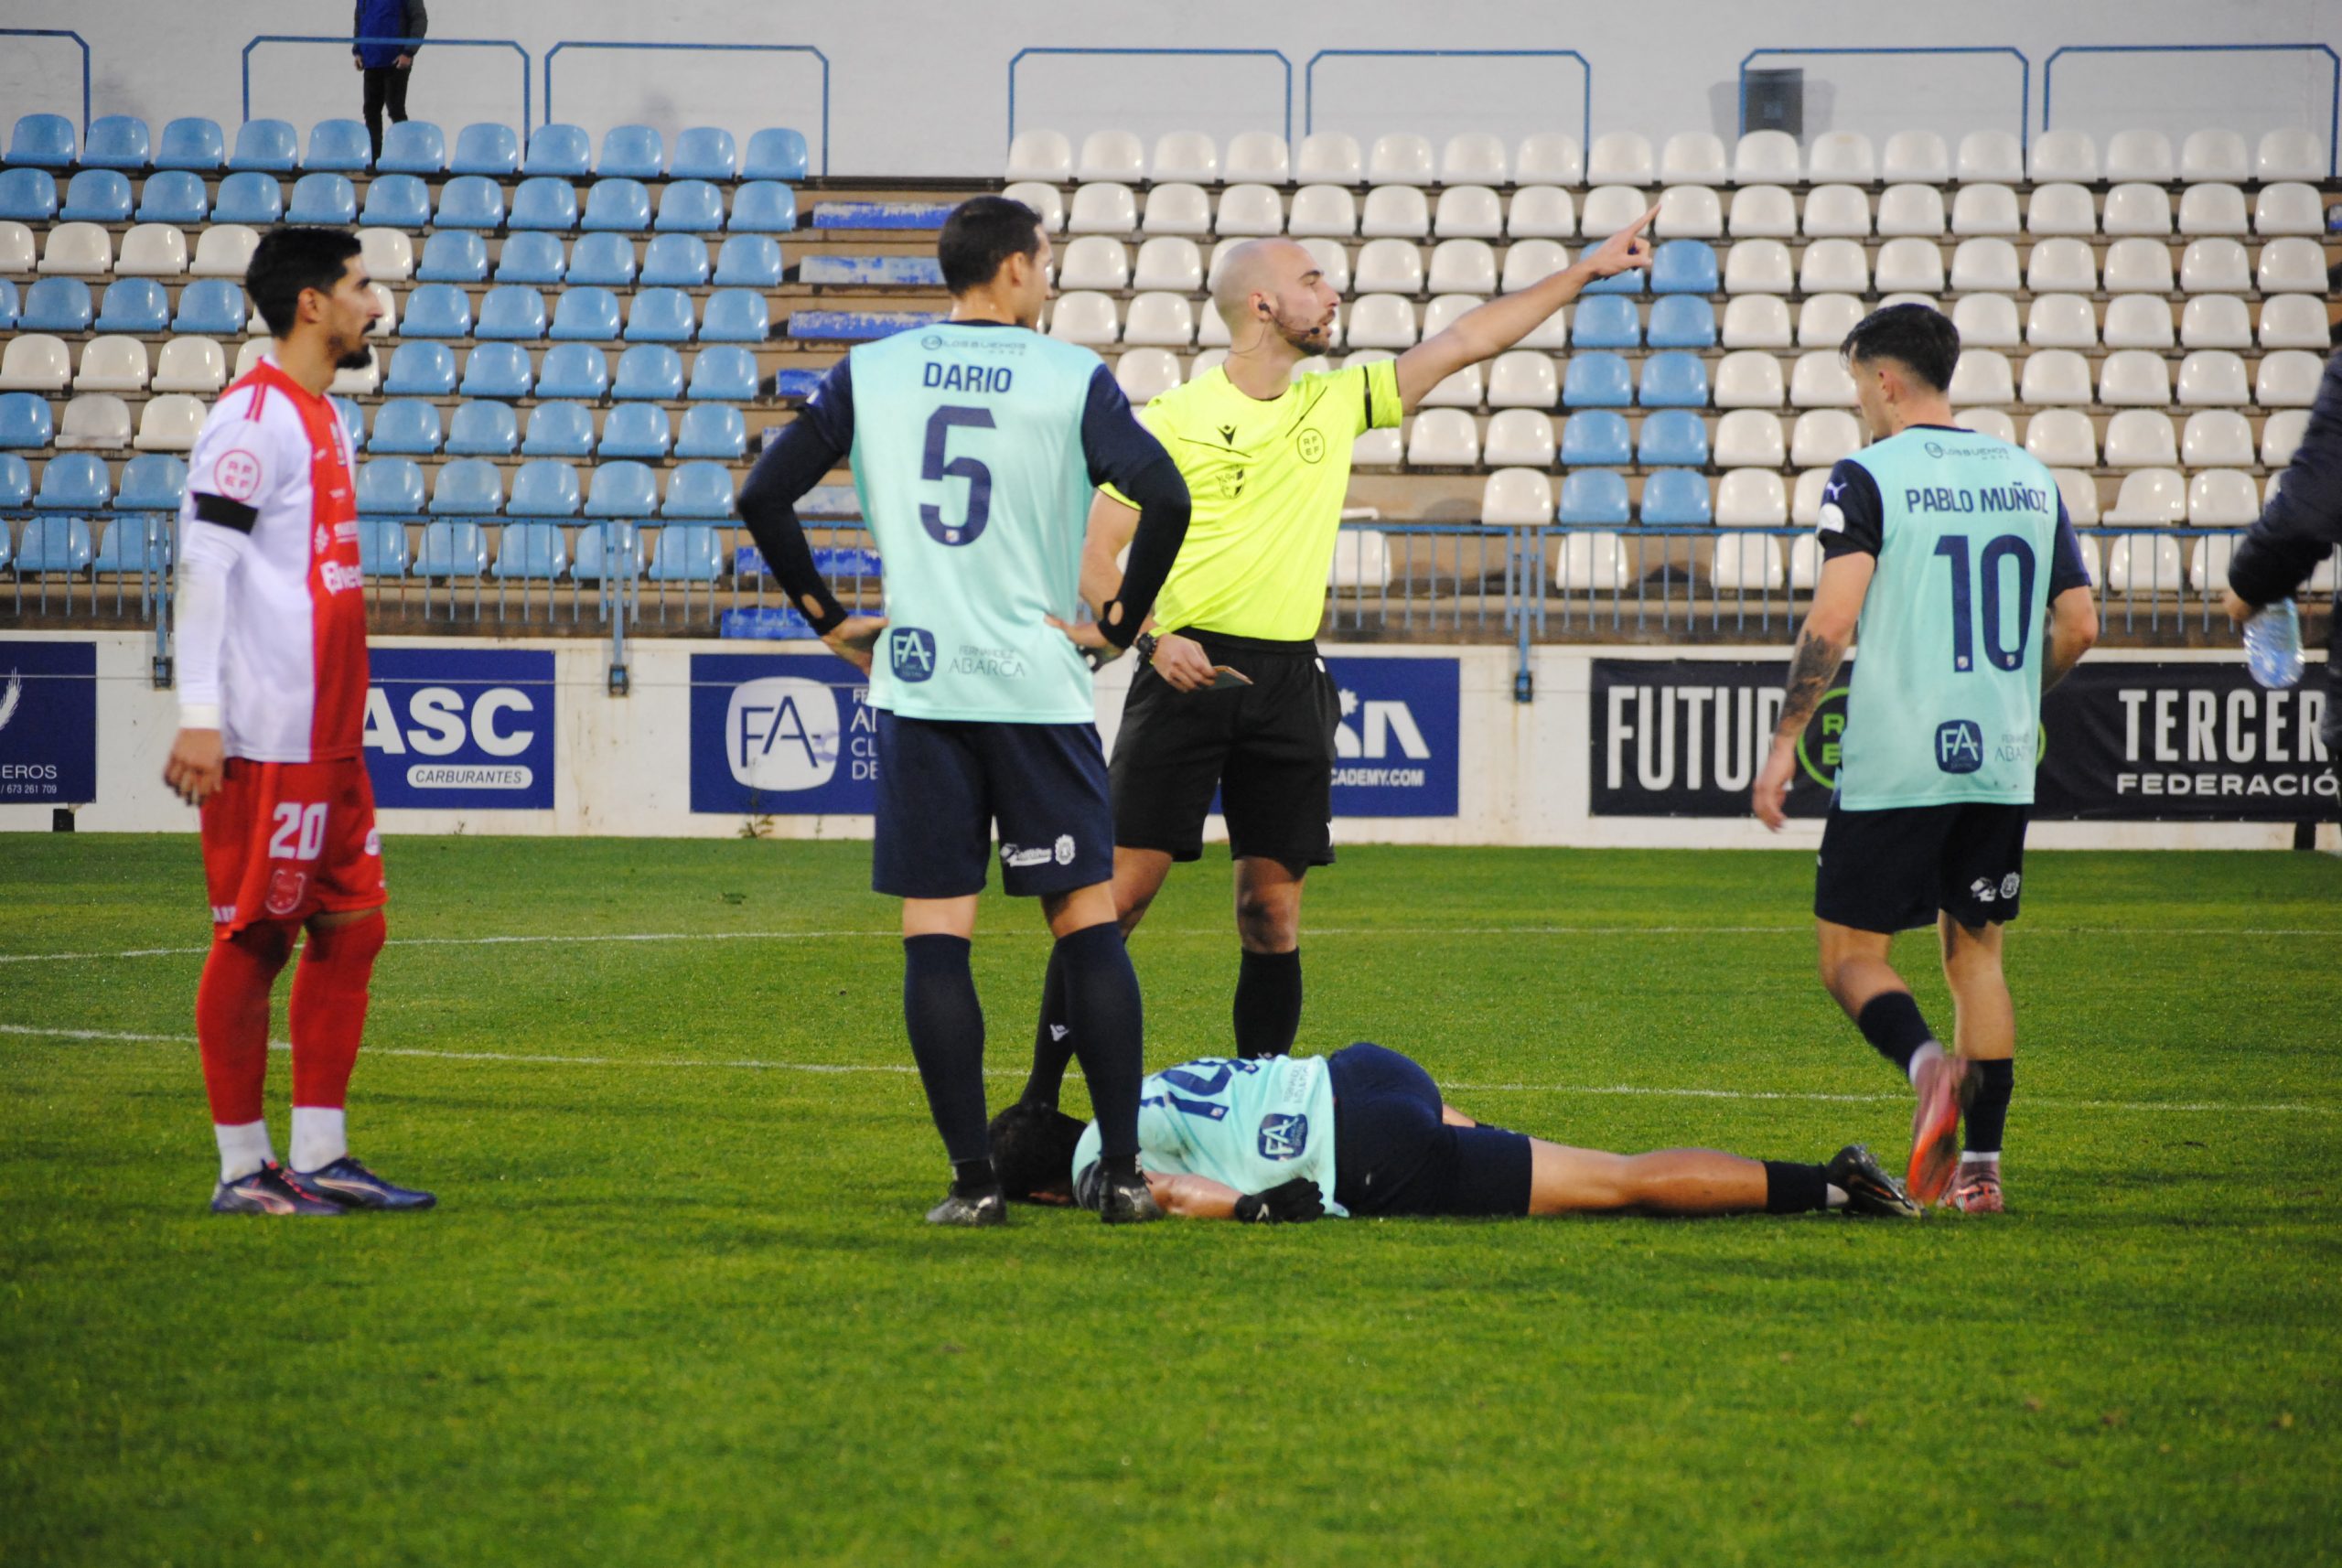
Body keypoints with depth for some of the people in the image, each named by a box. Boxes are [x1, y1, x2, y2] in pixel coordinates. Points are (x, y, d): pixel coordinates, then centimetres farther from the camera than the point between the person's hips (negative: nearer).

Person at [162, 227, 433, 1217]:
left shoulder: (321, 418, 17)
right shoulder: (253, 418, -12)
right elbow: (202, 566, -17)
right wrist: (198, 716, -21)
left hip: (328, 736, 10)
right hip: (265, 740, -10)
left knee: (350, 927, 10)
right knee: (253, 940, -4)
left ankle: (320, 1159, 14)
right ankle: (243, 1169, 2)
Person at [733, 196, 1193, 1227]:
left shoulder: (870, 374, 7)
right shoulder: (1073, 378, 0)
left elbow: (763, 497, 5)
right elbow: (1165, 497, -13)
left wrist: (826, 618, 13)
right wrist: (1121, 621, -1)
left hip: (917, 685, 1)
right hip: (1037, 684, -1)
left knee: (935, 935, 3)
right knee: (1087, 918, 6)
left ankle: (973, 1179, -2)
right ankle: (1122, 1171, 2)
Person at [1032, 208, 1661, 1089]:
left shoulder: (1336, 402, 11)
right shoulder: (1174, 420, -3)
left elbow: (1465, 342, 14)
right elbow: (1096, 555, -2)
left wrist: (1585, 272, 12)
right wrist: (1155, 638, -17)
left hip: (1288, 684, 4)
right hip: (1188, 675, -4)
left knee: (1274, 911, 2)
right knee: (1121, 889, -10)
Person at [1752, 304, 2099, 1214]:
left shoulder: (1869, 478, -7)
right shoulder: (2031, 480, 10)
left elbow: (1833, 620, -16)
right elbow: (2079, 627, 10)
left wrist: (1785, 743, -9)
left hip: (1894, 766, -5)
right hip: (2002, 765, 5)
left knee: (1851, 958, 1)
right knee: (1975, 954, 15)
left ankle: (1927, 1066, -28)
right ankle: (1982, 1164, 9)